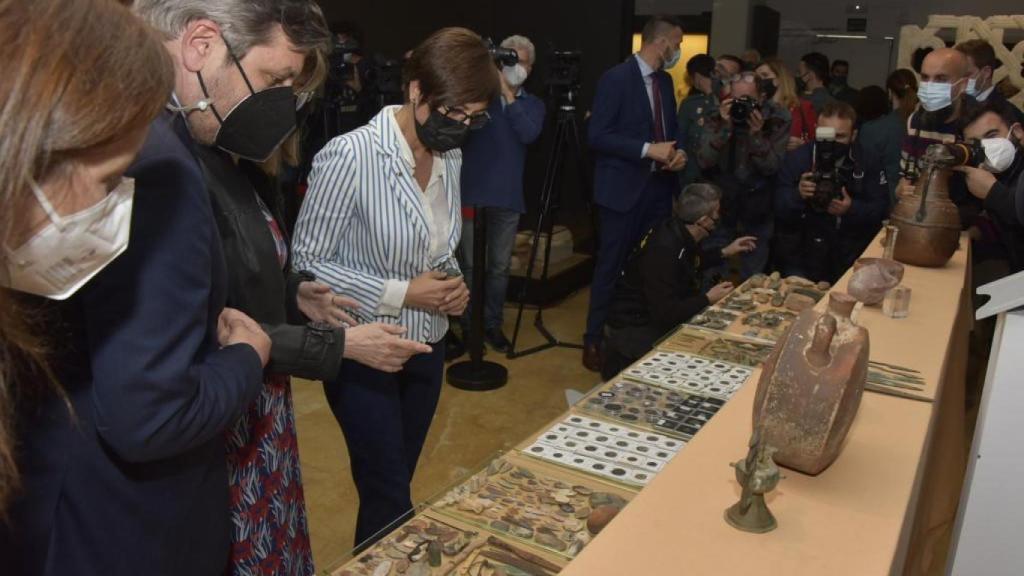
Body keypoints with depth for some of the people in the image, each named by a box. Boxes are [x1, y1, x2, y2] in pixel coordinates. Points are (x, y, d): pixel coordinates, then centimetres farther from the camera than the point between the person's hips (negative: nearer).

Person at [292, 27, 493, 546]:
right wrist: (400, 293, -21)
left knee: (396, 485, 21)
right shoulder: (349, 156, -22)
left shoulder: (450, 157, 0)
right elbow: (307, 263, -17)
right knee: (389, 497, 6)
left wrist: (454, 283, -7)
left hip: (427, 347, 6)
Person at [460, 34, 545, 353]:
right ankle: (468, 326, 16)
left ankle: (493, 325, 20)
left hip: (508, 196, 2)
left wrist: (508, 93, -14)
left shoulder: (533, 104, 10)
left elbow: (529, 134, -10)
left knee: (499, 266, 8)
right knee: (470, 265, 3)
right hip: (472, 193, -2)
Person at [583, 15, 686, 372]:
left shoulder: (665, 81, 12)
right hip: (624, 188, -7)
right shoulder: (616, 78, -11)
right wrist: (647, 150, -21)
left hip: (658, 187, 7)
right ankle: (595, 340, 14)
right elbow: (596, 136, -16)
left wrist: (676, 153, -2)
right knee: (612, 266, 1)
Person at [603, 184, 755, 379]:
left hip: (658, 313, 10)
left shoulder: (681, 232, -3)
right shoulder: (663, 249, -31)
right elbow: (667, 313, -31)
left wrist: (725, 252, 16)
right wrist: (708, 299, -19)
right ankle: (624, 363, 1)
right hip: (635, 327, -10)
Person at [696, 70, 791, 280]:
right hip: (720, 202, 0)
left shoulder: (777, 119, -10)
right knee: (711, 273, 8)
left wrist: (756, 133, -27)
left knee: (752, 278, 13)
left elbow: (771, 168, -13)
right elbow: (704, 161, -16)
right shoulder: (720, 116, -9)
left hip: (757, 209, 0)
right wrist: (725, 127, -27)